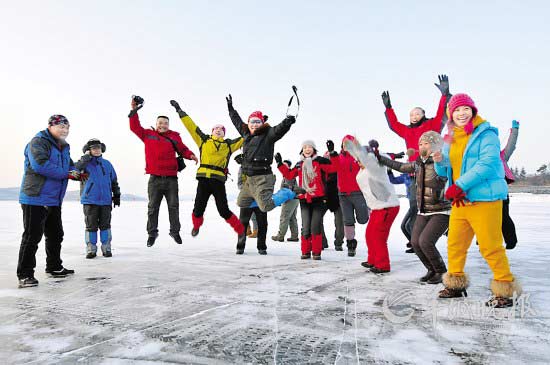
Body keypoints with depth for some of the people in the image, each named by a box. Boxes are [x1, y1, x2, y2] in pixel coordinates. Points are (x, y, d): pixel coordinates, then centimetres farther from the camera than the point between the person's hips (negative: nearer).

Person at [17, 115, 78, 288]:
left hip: (54, 200, 9)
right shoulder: (38, 142, -12)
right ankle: (25, 274, 1)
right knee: (32, 236, -6)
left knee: (55, 235, 17)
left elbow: (70, 166, 21)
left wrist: (77, 173, -3)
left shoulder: (64, 147, 15)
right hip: (35, 199, -9)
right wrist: (66, 174, -21)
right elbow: (40, 165, -26)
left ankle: (54, 267, 32)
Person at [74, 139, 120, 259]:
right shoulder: (85, 163, 1)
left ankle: (106, 248, 16)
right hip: (90, 200, -2)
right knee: (91, 226, 4)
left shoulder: (107, 164, 11)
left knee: (105, 225, 8)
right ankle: (91, 249, 14)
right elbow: (76, 168, -23)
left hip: (106, 200, 3)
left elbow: (114, 181, 16)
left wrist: (116, 195, 14)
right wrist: (87, 156, -15)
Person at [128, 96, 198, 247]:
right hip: (155, 179, 0)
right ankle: (152, 233, 19)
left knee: (173, 206, 6)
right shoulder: (148, 134, 7)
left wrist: (191, 155, -13)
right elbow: (135, 127, 8)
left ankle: (175, 231, 19)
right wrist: (134, 110, 3)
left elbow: (182, 149, 5)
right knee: (153, 207, 7)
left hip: (171, 178, 0)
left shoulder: (174, 136, 7)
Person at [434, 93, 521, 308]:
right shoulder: (451, 138, 16)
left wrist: (460, 185, -23)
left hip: (484, 199, -7)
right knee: (454, 244, 12)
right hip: (459, 201, 7)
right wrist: (440, 161, -3)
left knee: (490, 246, -6)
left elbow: (488, 164, -19)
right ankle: (456, 285, 28)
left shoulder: (485, 134, -6)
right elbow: (445, 172, 20)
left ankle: (505, 291, 10)